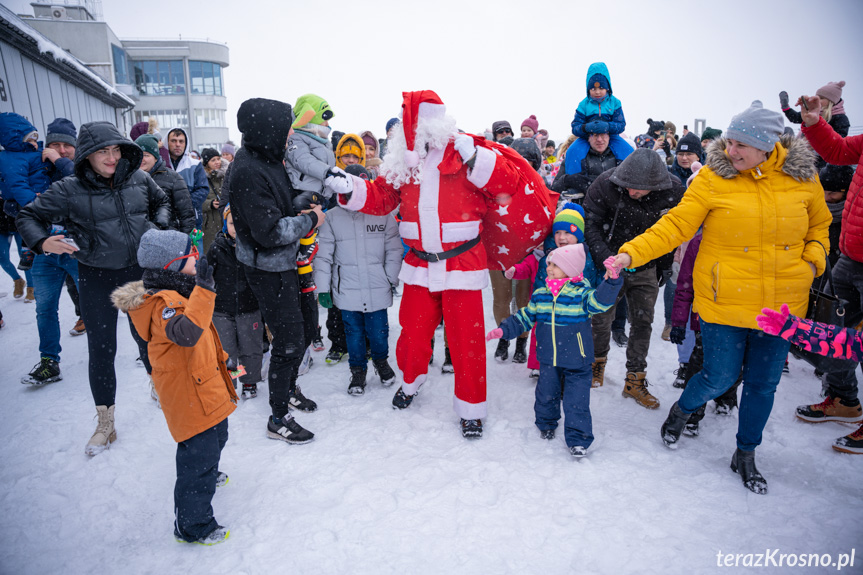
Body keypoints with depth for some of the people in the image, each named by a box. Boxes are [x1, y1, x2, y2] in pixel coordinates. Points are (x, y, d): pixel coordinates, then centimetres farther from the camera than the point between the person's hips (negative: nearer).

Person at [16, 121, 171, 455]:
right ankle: (105, 424, 20)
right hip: (96, 279, -1)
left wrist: (159, 226, -1)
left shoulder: (139, 180, -3)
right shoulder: (70, 190, -10)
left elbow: (162, 202, 16)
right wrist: (42, 242, -21)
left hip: (139, 271, 2)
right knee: (101, 349, 4)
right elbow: (28, 217, -2)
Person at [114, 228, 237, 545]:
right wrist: (204, 288, -55)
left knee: (215, 437, 30)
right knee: (198, 453, 0)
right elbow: (186, 332, -49)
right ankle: (193, 526, 16)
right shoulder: (164, 303, -28)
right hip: (190, 398, -11)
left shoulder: (174, 293, 6)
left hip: (207, 389, 11)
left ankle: (207, 476, 58)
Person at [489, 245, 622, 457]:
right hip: (548, 360, 5)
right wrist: (504, 330, 4)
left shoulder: (580, 294, -12)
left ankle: (578, 439, 15)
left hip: (576, 362, -4)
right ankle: (546, 423, 44)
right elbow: (525, 317, 9)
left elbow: (600, 301, -29)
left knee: (576, 401, 0)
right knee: (546, 394, 18)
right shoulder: (540, 295, 2)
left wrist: (612, 281, -44)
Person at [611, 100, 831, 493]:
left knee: (763, 383, 12)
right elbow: (676, 225, -12)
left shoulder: (802, 175, 0)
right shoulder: (714, 177, -8)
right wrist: (631, 253, -23)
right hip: (725, 300, -3)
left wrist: (814, 259, -1)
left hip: (781, 303, 3)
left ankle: (745, 454, 35)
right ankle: (682, 410, 37)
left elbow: (819, 224, 16)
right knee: (720, 378, 2)